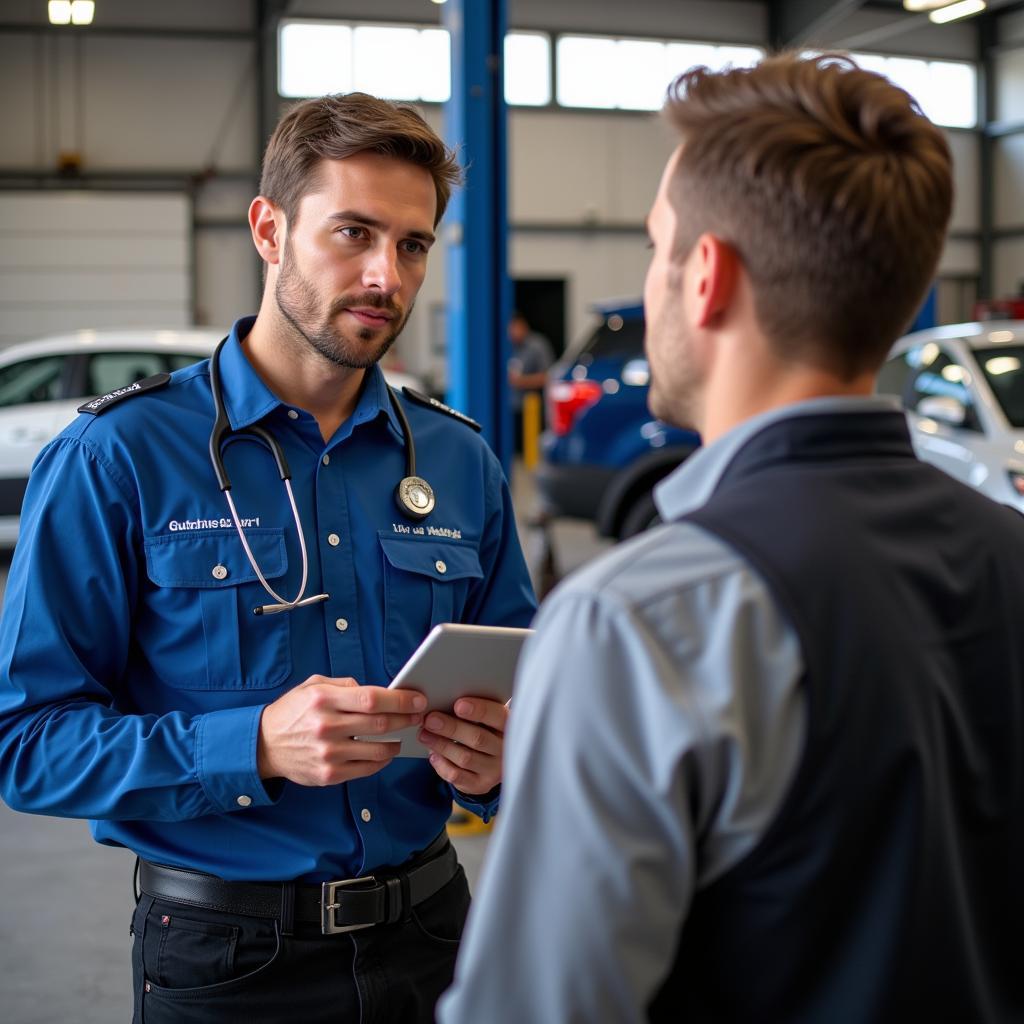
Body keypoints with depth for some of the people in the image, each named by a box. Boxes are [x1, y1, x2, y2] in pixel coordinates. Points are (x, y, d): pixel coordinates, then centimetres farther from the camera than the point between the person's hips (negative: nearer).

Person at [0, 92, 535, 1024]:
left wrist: (494, 760, -12)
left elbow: (517, 690, 11)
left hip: (426, 928, 4)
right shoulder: (119, 457, -10)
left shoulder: (461, 461, 3)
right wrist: (256, 746, -27)